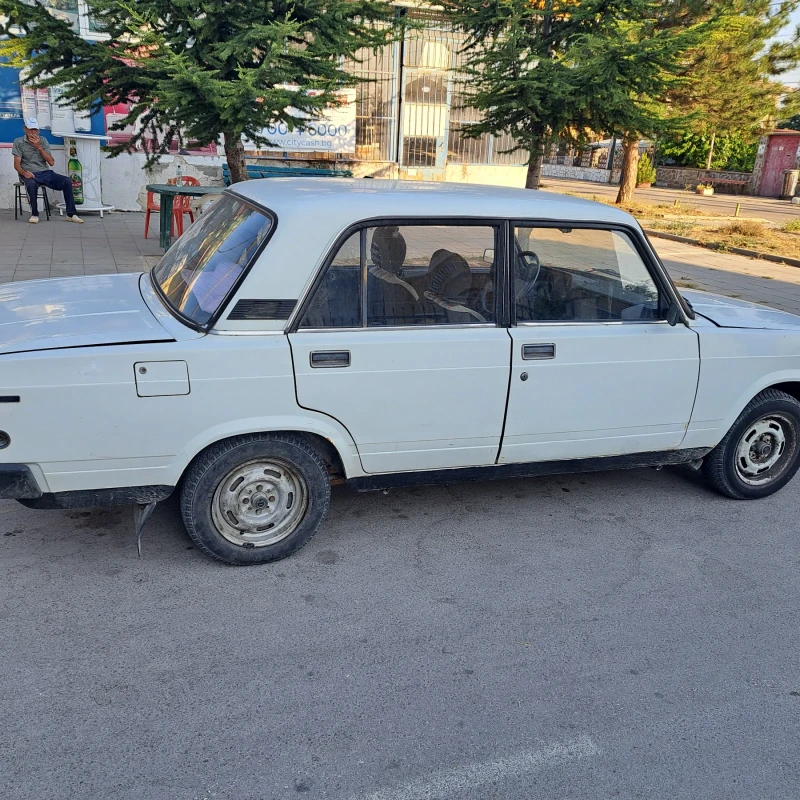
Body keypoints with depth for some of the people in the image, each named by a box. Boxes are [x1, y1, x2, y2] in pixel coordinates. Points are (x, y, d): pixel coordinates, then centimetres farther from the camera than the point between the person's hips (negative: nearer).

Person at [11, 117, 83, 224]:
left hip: (45, 172, 3)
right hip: (30, 174, -3)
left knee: (67, 181, -20)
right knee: (32, 184, -39)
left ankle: (71, 214, -16)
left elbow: (51, 162, 0)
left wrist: (39, 147, -10)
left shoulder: (43, 141, 10)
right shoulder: (18, 142, 3)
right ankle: (34, 214, -21)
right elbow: (17, 164, -3)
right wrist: (24, 172, -25)